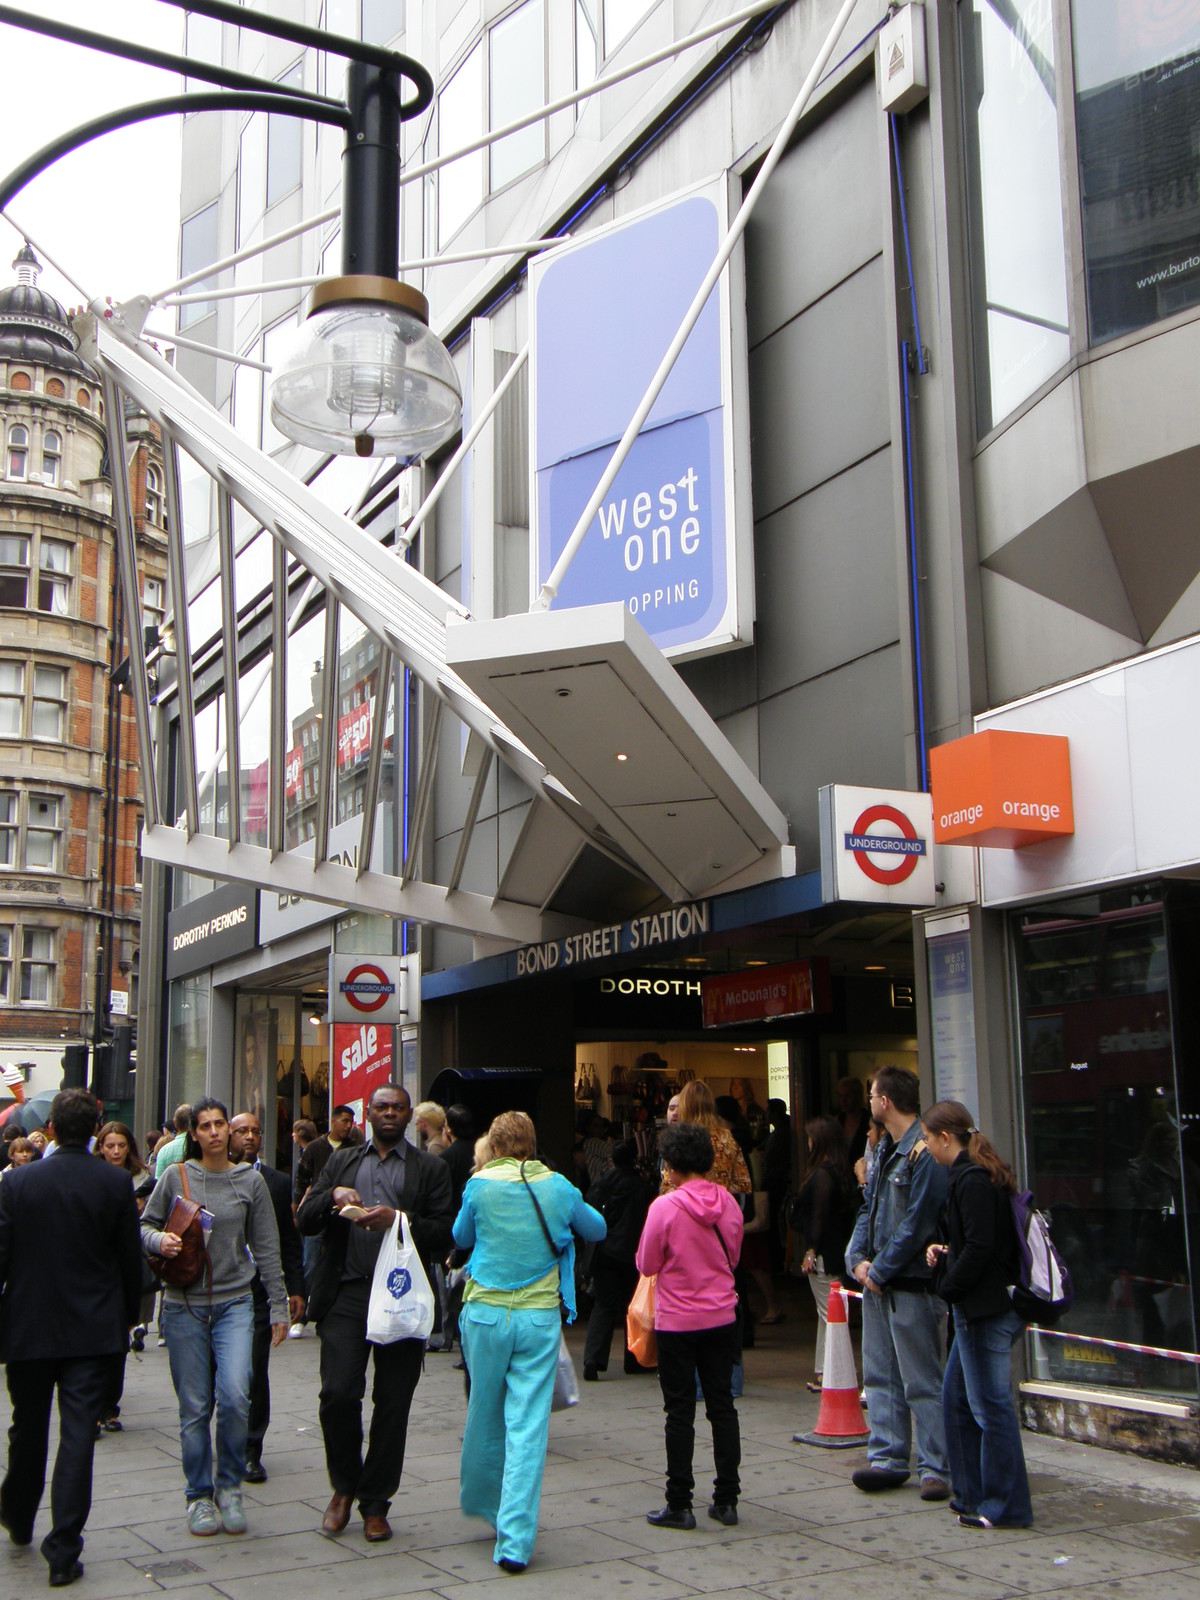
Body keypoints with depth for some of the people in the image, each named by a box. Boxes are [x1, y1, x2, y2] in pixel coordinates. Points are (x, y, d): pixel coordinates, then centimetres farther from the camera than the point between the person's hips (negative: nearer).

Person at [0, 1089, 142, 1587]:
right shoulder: (116, 1184, -8)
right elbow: (131, 1260, -2)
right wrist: (126, 1317, 12)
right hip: (94, 1330, -1)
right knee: (78, 1434, 1)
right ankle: (63, 1554, 0)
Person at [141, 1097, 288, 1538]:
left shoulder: (250, 1180, 4)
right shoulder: (176, 1177, 2)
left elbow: (266, 1248, 6)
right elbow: (145, 1224, 9)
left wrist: (279, 1306, 5)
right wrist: (159, 1241, -14)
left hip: (234, 1303, 0)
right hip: (184, 1306, 0)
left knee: (235, 1396, -14)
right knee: (194, 1407, 3)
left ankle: (230, 1487, 7)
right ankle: (199, 1497, 20)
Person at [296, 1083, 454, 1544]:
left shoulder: (430, 1169, 8)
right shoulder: (341, 1161, 16)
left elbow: (444, 1235, -1)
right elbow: (304, 1221, 10)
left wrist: (399, 1219, -16)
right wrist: (332, 1197, -9)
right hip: (346, 1294, 1)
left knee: (392, 1403, 3)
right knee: (338, 1393, -9)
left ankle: (375, 1504, 19)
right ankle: (344, 1487, 17)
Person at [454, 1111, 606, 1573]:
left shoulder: (480, 1184, -4)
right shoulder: (558, 1187, -1)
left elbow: (461, 1237, 13)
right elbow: (596, 1229, 16)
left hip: (486, 1313, 0)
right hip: (540, 1318, 0)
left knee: (484, 1413, 16)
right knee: (528, 1425, -1)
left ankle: (481, 1502, 36)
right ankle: (514, 1540, -4)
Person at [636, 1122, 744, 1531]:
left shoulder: (665, 1207, -16)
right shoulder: (728, 1202, -2)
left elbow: (647, 1265, -9)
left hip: (677, 1323, -4)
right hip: (722, 1319, 4)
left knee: (680, 1412, 3)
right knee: (722, 1406, 11)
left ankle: (679, 1504, 8)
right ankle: (726, 1500, 16)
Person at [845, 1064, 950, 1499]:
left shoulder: (924, 1153, -16)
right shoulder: (884, 1149, 13)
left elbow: (917, 1223, -18)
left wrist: (880, 1269, -13)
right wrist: (858, 1259, 1)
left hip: (911, 1284, -9)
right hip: (876, 1282, 9)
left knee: (922, 1381, -2)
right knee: (880, 1376, 12)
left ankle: (936, 1467, 6)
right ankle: (887, 1458, 19)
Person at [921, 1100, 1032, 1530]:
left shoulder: (972, 1181, -17)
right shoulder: (976, 1175, 14)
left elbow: (979, 1248, -22)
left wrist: (948, 1285, -10)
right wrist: (943, 1251, 5)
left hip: (985, 1310, -10)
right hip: (978, 1309, 10)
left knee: (990, 1406, -2)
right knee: (956, 1398, 16)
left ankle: (1004, 1505, 7)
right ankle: (972, 1493, 24)